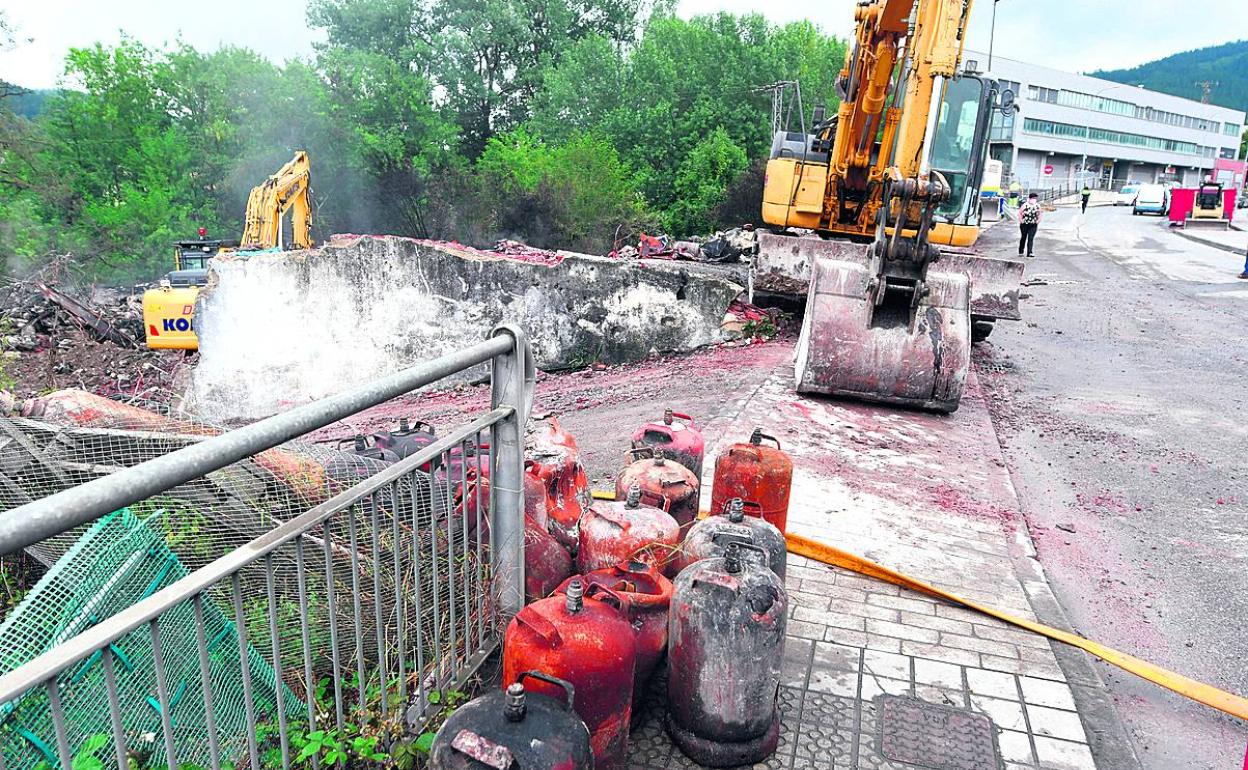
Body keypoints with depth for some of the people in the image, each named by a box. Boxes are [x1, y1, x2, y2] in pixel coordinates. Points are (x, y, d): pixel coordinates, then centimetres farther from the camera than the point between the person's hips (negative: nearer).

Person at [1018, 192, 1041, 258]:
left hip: (1033, 225, 2)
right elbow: (1019, 213, -3)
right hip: (1024, 225, -2)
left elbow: (1039, 214, 15)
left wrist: (1038, 221, 2)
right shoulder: (1025, 205, -10)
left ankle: (1029, 253, -11)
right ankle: (1020, 252, 26)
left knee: (1031, 238, -8)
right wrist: (1021, 220, -8)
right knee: (1023, 238, 11)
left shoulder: (1037, 206, 2)